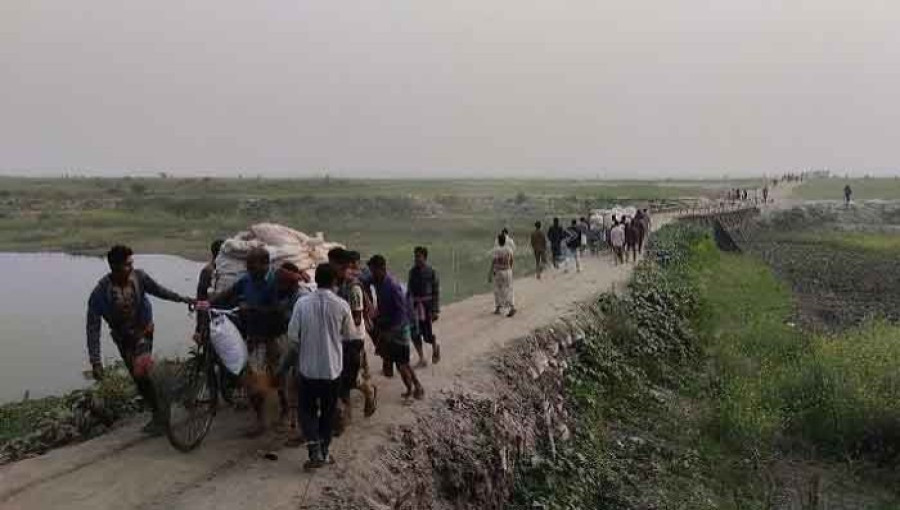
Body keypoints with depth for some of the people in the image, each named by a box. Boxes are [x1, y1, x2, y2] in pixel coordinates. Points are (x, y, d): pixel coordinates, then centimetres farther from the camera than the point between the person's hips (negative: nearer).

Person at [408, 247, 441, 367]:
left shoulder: (431, 272, -6)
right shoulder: (412, 271, 7)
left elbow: (436, 292, -5)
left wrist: (436, 311, -9)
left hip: (427, 305, -4)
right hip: (414, 305, 4)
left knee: (427, 335, -5)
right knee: (415, 334, 1)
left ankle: (435, 347, 28)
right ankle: (422, 358, 16)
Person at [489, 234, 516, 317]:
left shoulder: (496, 250, -15)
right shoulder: (509, 249, -3)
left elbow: (493, 263, -13)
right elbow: (512, 261, 5)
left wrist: (490, 275, -7)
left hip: (498, 272, -3)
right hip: (508, 271, 3)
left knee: (498, 290, 12)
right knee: (509, 290, 5)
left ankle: (498, 308, 21)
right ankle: (512, 307, -9)